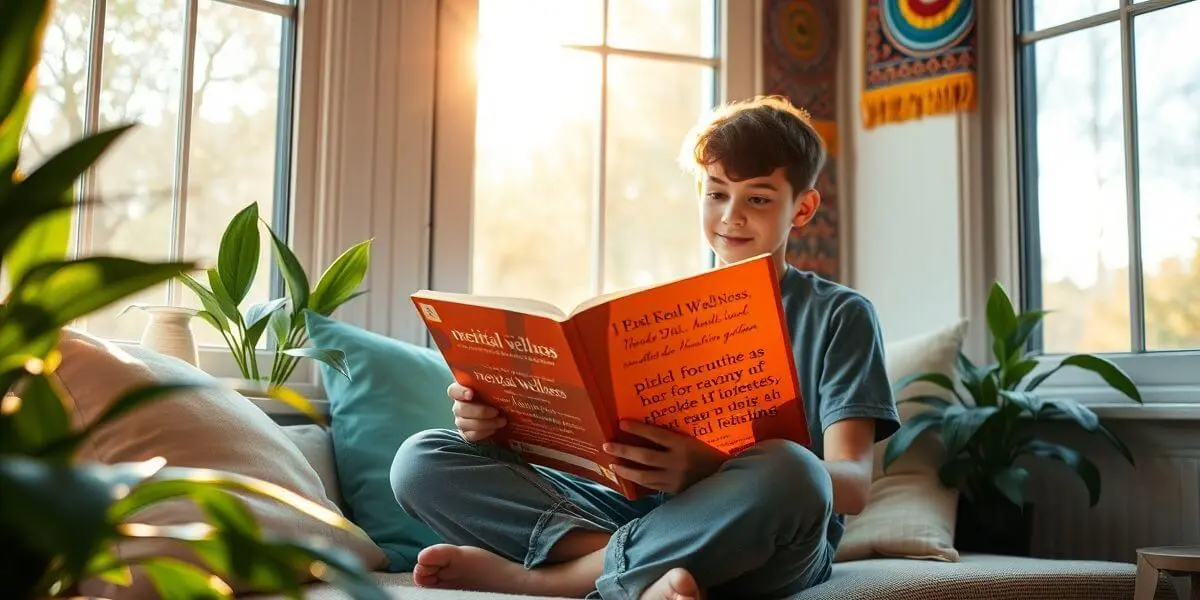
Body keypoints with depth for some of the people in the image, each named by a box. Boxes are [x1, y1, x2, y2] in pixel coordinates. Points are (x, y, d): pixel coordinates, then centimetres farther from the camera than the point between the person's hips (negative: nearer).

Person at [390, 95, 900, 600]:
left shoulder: (839, 315, 5)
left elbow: (852, 485, -9)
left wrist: (712, 469, -29)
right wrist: (500, 420, -12)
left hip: (765, 548, -3)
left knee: (787, 473, -40)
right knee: (422, 460, -9)